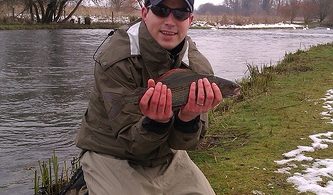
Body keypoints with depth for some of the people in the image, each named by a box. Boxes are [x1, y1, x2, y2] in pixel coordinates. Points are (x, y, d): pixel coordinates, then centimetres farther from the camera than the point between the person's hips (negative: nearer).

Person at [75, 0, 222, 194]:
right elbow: (131, 142, -20)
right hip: (114, 159, -4)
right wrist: (156, 121, -41)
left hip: (168, 158, 5)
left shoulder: (199, 66, -10)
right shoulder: (115, 59, -22)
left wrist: (188, 118, -33)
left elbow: (182, 143, -11)